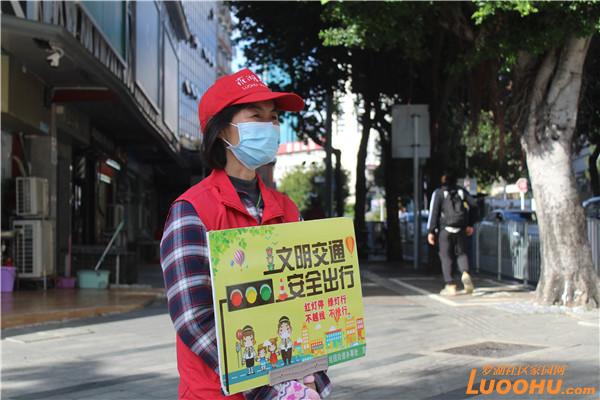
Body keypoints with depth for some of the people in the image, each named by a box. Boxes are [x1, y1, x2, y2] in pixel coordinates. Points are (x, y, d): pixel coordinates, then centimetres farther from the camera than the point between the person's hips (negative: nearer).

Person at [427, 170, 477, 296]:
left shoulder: (438, 193, 1)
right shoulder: (462, 191, 10)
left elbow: (434, 212, -6)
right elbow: (473, 205, 3)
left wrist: (430, 231, -7)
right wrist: (470, 224, 11)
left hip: (445, 229, -2)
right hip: (461, 229, 3)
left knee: (446, 257, 4)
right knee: (461, 253, 14)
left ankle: (450, 286, -1)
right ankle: (465, 273, -15)